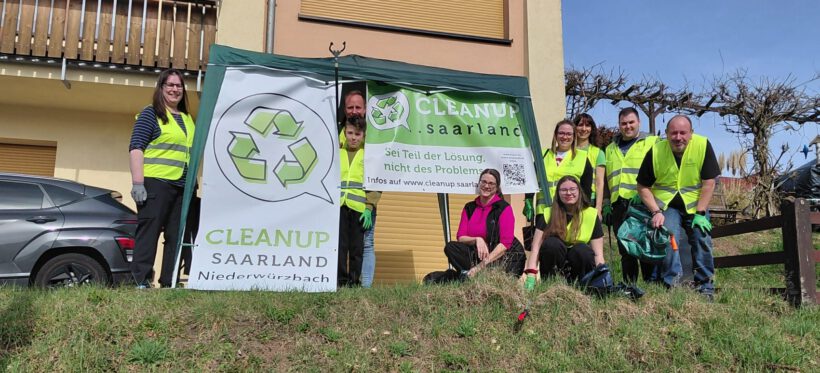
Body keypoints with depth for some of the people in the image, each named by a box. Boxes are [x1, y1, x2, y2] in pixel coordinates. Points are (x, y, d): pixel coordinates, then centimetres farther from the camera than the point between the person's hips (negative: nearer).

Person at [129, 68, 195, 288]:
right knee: (149, 231, -6)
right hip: (155, 182, -6)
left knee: (176, 236, 6)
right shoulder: (151, 113, 1)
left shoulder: (188, 119, 19)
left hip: (182, 186, 6)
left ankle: (169, 282, 11)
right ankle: (140, 281, -4)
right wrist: (138, 182, -15)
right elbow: (136, 147, -6)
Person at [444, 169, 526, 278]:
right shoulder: (469, 207, 9)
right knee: (450, 247, -19)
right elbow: (460, 237, 3)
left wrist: (483, 264, -23)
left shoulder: (504, 208, -6)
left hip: (503, 256, -4)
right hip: (478, 254, 4)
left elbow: (505, 243, -14)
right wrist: (476, 240, -21)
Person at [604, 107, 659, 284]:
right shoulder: (610, 149, 23)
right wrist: (605, 204, 14)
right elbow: (605, 179, 23)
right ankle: (629, 286, 13)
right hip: (618, 205, 5)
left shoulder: (652, 142, 8)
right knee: (625, 250, 7)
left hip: (642, 203, -5)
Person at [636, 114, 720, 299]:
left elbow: (709, 183, -10)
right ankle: (672, 284, -10)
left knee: (702, 240, -7)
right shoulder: (656, 151, -13)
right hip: (666, 204, -1)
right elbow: (643, 187, -4)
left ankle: (705, 287, 10)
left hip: (696, 204, 1)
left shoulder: (703, 145, -14)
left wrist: (700, 213, -14)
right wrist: (656, 212, -14)